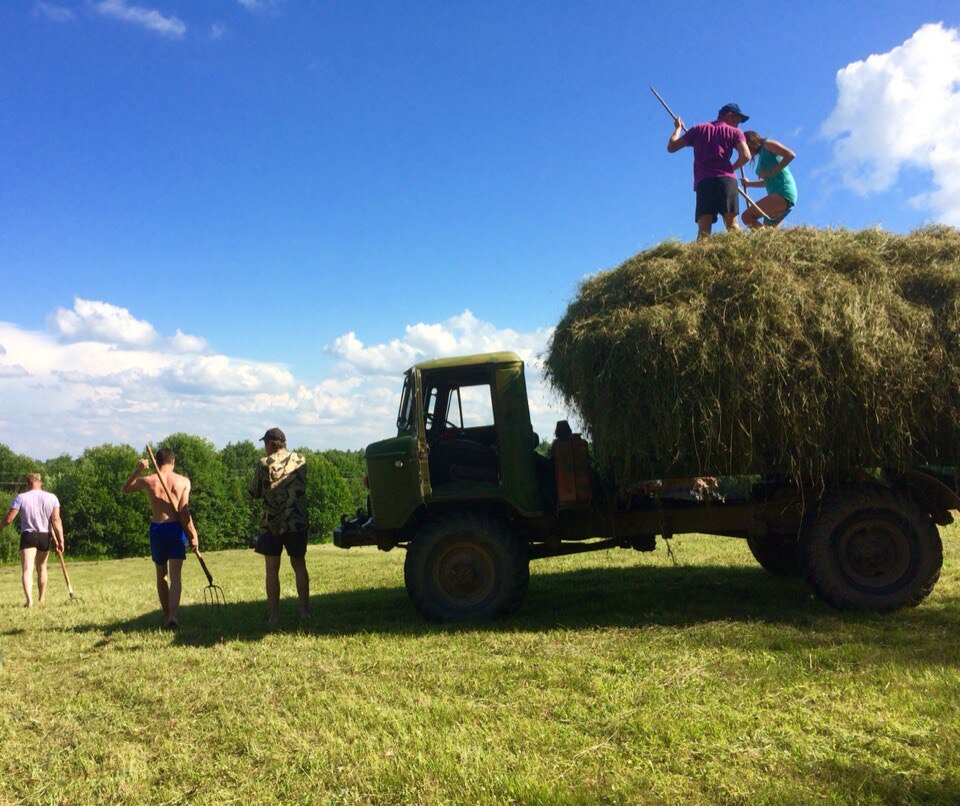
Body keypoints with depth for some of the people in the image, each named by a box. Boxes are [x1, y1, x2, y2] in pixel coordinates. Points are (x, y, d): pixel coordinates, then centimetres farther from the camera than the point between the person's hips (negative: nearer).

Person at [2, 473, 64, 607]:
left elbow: (8, 519, -8)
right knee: (42, 569, 19)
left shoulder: (21, 498, -6)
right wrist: (60, 540, -7)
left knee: (27, 570, -7)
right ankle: (41, 599, 29)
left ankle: (29, 600, -25)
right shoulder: (52, 498, 0)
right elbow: (56, 520, -6)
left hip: (27, 536, -3)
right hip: (46, 537, 3)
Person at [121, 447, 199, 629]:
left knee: (161, 574, 19)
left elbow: (125, 489, 19)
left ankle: (166, 613, 30)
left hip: (157, 529, 1)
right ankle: (173, 615, -19)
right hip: (176, 528, -1)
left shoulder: (147, 481, -1)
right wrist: (193, 534, -4)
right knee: (175, 576, -2)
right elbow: (184, 511, -7)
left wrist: (137, 471, 13)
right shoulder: (184, 481, -1)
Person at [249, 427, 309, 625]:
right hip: (298, 522, 3)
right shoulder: (299, 459, 3)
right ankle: (305, 610, 15)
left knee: (272, 570, 5)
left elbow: (254, 492, 0)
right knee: (299, 565, 14)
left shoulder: (264, 464, -8)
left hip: (272, 524, -3)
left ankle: (274, 614, 6)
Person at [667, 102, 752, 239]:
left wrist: (678, 129, 38)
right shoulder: (735, 132, 16)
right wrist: (731, 169, 18)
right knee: (732, 223, -6)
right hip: (727, 179, -1)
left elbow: (671, 147, 20)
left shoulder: (699, 129, 22)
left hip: (703, 183, 1)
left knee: (703, 230, -12)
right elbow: (745, 156, 0)